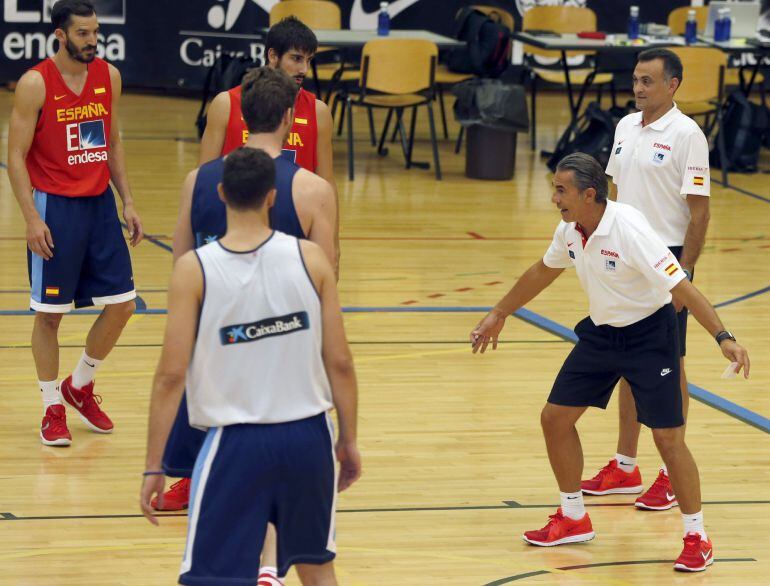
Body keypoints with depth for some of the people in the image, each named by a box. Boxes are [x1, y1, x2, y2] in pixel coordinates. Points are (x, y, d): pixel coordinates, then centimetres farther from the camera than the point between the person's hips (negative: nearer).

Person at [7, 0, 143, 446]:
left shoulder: (109, 77, 4)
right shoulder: (36, 84, -12)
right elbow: (16, 155, -10)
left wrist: (128, 203, 9)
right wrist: (32, 218, -17)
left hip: (100, 204, 5)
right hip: (54, 208, -5)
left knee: (122, 304, 5)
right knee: (50, 313, 2)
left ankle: (80, 386, 25)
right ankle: (53, 409, 13)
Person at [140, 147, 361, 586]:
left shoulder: (194, 270, -10)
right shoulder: (310, 258, -5)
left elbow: (171, 375, -10)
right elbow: (339, 362, -2)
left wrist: (154, 467, -3)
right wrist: (349, 440, 10)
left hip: (236, 442, -2)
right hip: (306, 437, 2)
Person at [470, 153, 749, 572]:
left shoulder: (630, 229, -29)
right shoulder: (570, 230, -6)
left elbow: (681, 287, -29)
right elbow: (543, 271, 16)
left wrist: (723, 338, -37)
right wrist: (500, 313, 25)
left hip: (649, 336, -7)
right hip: (600, 333, 7)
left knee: (667, 437, -10)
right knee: (555, 417, 5)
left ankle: (696, 538, 3)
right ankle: (573, 519, 23)